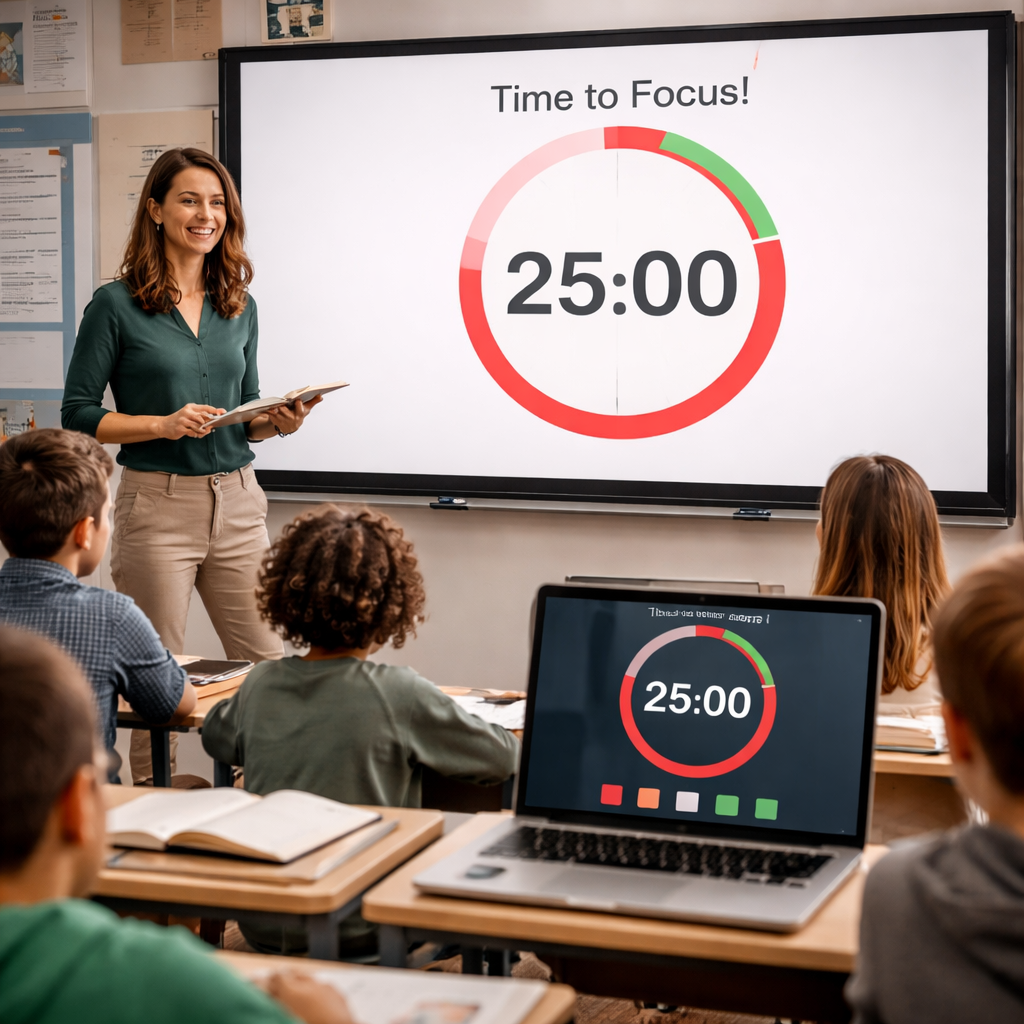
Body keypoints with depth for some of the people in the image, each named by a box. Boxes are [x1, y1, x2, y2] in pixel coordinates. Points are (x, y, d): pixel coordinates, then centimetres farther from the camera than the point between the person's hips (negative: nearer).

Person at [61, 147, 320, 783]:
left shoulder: (239, 306, 11)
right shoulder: (117, 305, -3)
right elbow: (78, 415, -4)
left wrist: (277, 422, -3)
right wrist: (164, 424, -16)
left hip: (237, 500, 5)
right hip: (157, 503, -4)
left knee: (268, 664, 4)